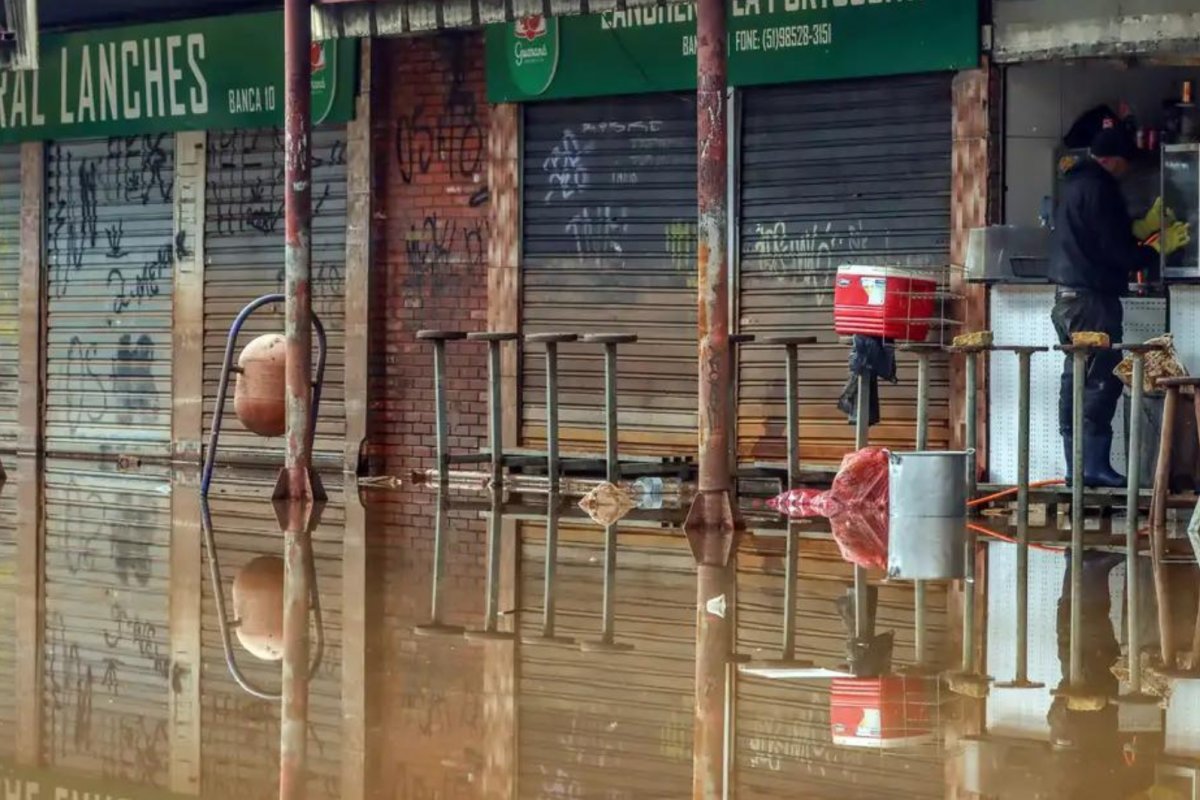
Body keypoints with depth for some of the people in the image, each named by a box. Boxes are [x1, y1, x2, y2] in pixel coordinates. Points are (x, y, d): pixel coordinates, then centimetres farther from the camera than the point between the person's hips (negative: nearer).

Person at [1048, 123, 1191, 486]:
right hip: (1092, 299, -10)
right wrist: (1158, 247, -3)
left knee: (1076, 378, 11)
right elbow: (1116, 249, -17)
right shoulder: (1100, 187, -15)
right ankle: (1095, 465, -7)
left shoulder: (1077, 182, 16)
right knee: (1103, 380, -7)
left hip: (1067, 296, 10)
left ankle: (1076, 466, 13)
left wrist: (1143, 227, 25)